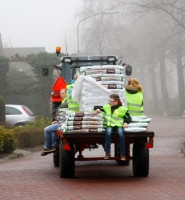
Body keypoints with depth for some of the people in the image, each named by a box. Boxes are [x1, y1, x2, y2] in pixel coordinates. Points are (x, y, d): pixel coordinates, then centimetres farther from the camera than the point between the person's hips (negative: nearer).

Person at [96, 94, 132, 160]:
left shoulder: (122, 109, 1)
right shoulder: (107, 107, 12)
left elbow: (128, 118, 5)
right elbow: (100, 108, 26)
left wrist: (126, 122, -16)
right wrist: (98, 109, 1)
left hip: (119, 125, -2)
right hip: (110, 125, 2)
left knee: (121, 133, -35)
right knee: (108, 132, -35)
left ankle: (122, 154, -26)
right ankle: (107, 153, -32)